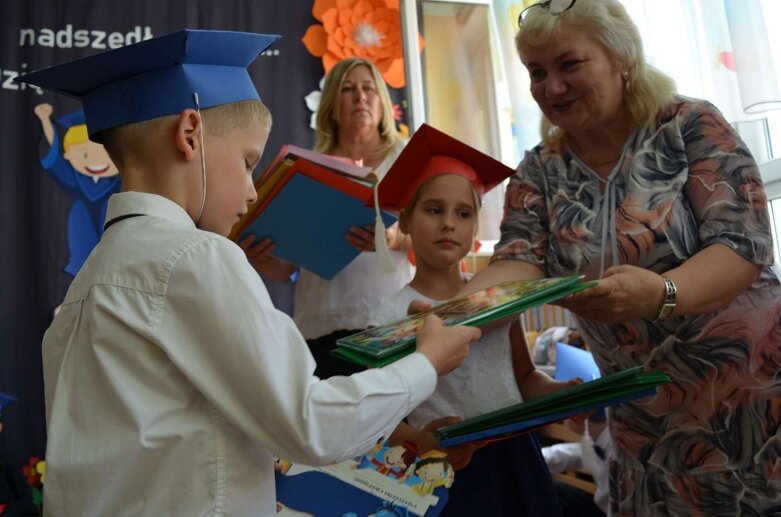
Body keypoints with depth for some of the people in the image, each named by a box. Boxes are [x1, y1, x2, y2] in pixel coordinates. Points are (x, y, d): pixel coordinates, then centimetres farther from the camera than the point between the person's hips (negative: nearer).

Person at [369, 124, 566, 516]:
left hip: (518, 460, 4)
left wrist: (563, 392, -10)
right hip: (451, 471, -3)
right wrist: (421, 441, -27)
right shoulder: (391, 315, -9)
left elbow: (525, 376, 9)